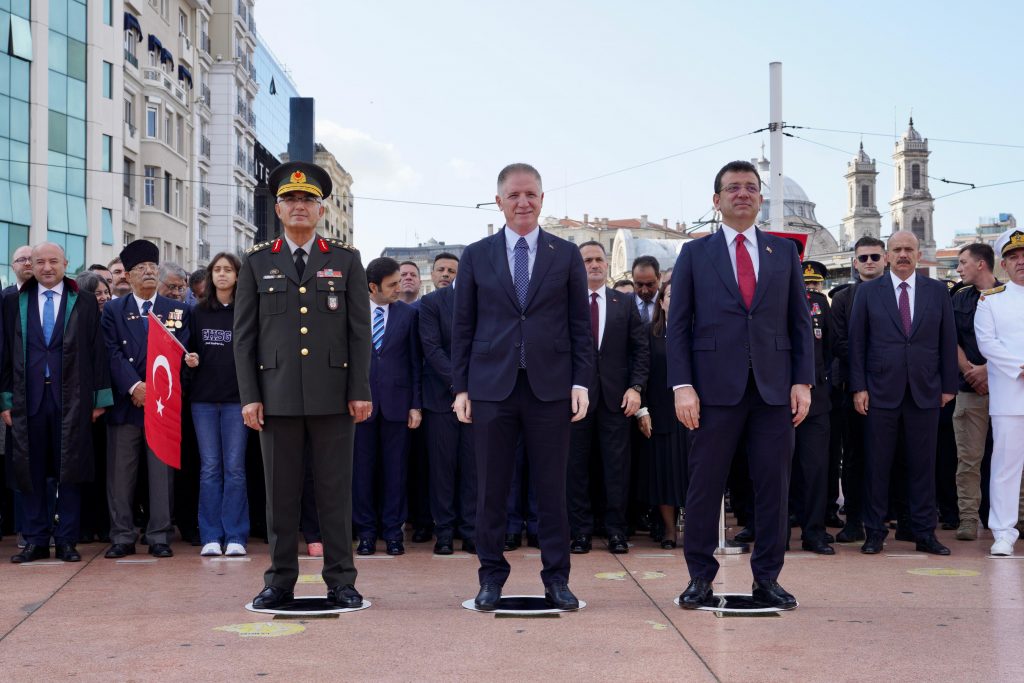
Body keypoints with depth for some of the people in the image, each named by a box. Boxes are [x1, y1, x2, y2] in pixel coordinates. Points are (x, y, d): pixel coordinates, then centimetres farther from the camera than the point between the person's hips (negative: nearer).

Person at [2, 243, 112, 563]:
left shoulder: (84, 303, 5)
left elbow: (97, 351, 4)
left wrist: (100, 398, -1)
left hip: (71, 400, -1)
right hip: (28, 399, 2)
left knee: (70, 470, 1)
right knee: (30, 471, 5)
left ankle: (67, 541, 9)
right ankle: (35, 541, 13)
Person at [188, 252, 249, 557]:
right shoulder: (198, 312, 10)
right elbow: (188, 350, 16)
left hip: (237, 397, -2)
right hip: (203, 397, 2)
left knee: (234, 468, -1)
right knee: (209, 468, 4)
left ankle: (235, 536, 5)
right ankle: (211, 537, 9)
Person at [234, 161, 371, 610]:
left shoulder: (346, 261, 9)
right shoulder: (257, 263, 10)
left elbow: (360, 331, 5)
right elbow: (244, 335, 6)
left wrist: (360, 391, -3)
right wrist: (249, 396, -2)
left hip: (333, 395, 0)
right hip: (278, 396, 1)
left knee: (335, 491, 3)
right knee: (281, 492, 5)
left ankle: (340, 581, 10)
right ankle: (280, 581, 14)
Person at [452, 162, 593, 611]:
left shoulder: (566, 254, 7)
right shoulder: (476, 256, 7)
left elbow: (580, 324, 7)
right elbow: (463, 326, 7)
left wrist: (581, 381, -2)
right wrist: (461, 387, 2)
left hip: (550, 388, 0)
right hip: (491, 387, 0)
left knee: (551, 488, 4)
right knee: (491, 489, 4)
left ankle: (556, 578, 13)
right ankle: (491, 577, 15)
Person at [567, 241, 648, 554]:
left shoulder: (625, 303, 10)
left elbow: (641, 349, 7)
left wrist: (636, 387, -3)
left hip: (616, 396, 1)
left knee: (617, 466, 2)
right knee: (576, 466, 3)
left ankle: (616, 530, 10)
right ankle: (581, 531, 11)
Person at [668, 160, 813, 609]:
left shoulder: (784, 252, 12)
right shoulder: (694, 253, 7)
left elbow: (800, 322, 10)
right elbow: (678, 325, 3)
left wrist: (803, 382, 0)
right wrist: (682, 385, -7)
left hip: (774, 387, 2)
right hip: (716, 386, -2)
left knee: (773, 486, 4)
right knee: (704, 486, 2)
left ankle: (767, 578, 14)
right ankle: (700, 577, 12)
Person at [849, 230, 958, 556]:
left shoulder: (937, 291, 8)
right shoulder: (868, 292, 5)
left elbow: (948, 341, 8)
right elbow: (857, 342, 2)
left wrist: (948, 386, 5)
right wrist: (858, 387, -4)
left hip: (925, 393, 1)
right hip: (881, 392, -1)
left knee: (923, 465, 5)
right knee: (877, 465, 3)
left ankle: (925, 533, 13)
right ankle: (875, 532, 11)